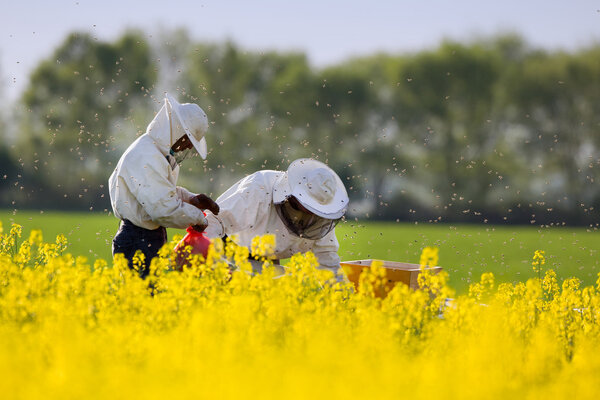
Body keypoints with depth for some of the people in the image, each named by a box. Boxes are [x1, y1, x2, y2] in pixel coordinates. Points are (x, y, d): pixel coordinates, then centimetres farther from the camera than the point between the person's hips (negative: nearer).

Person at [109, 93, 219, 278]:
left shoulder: (158, 152, 13)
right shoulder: (146, 159, -21)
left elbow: (165, 192, 27)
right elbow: (164, 209, -27)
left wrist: (192, 199, 9)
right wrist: (197, 217, -11)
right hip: (138, 245, -10)